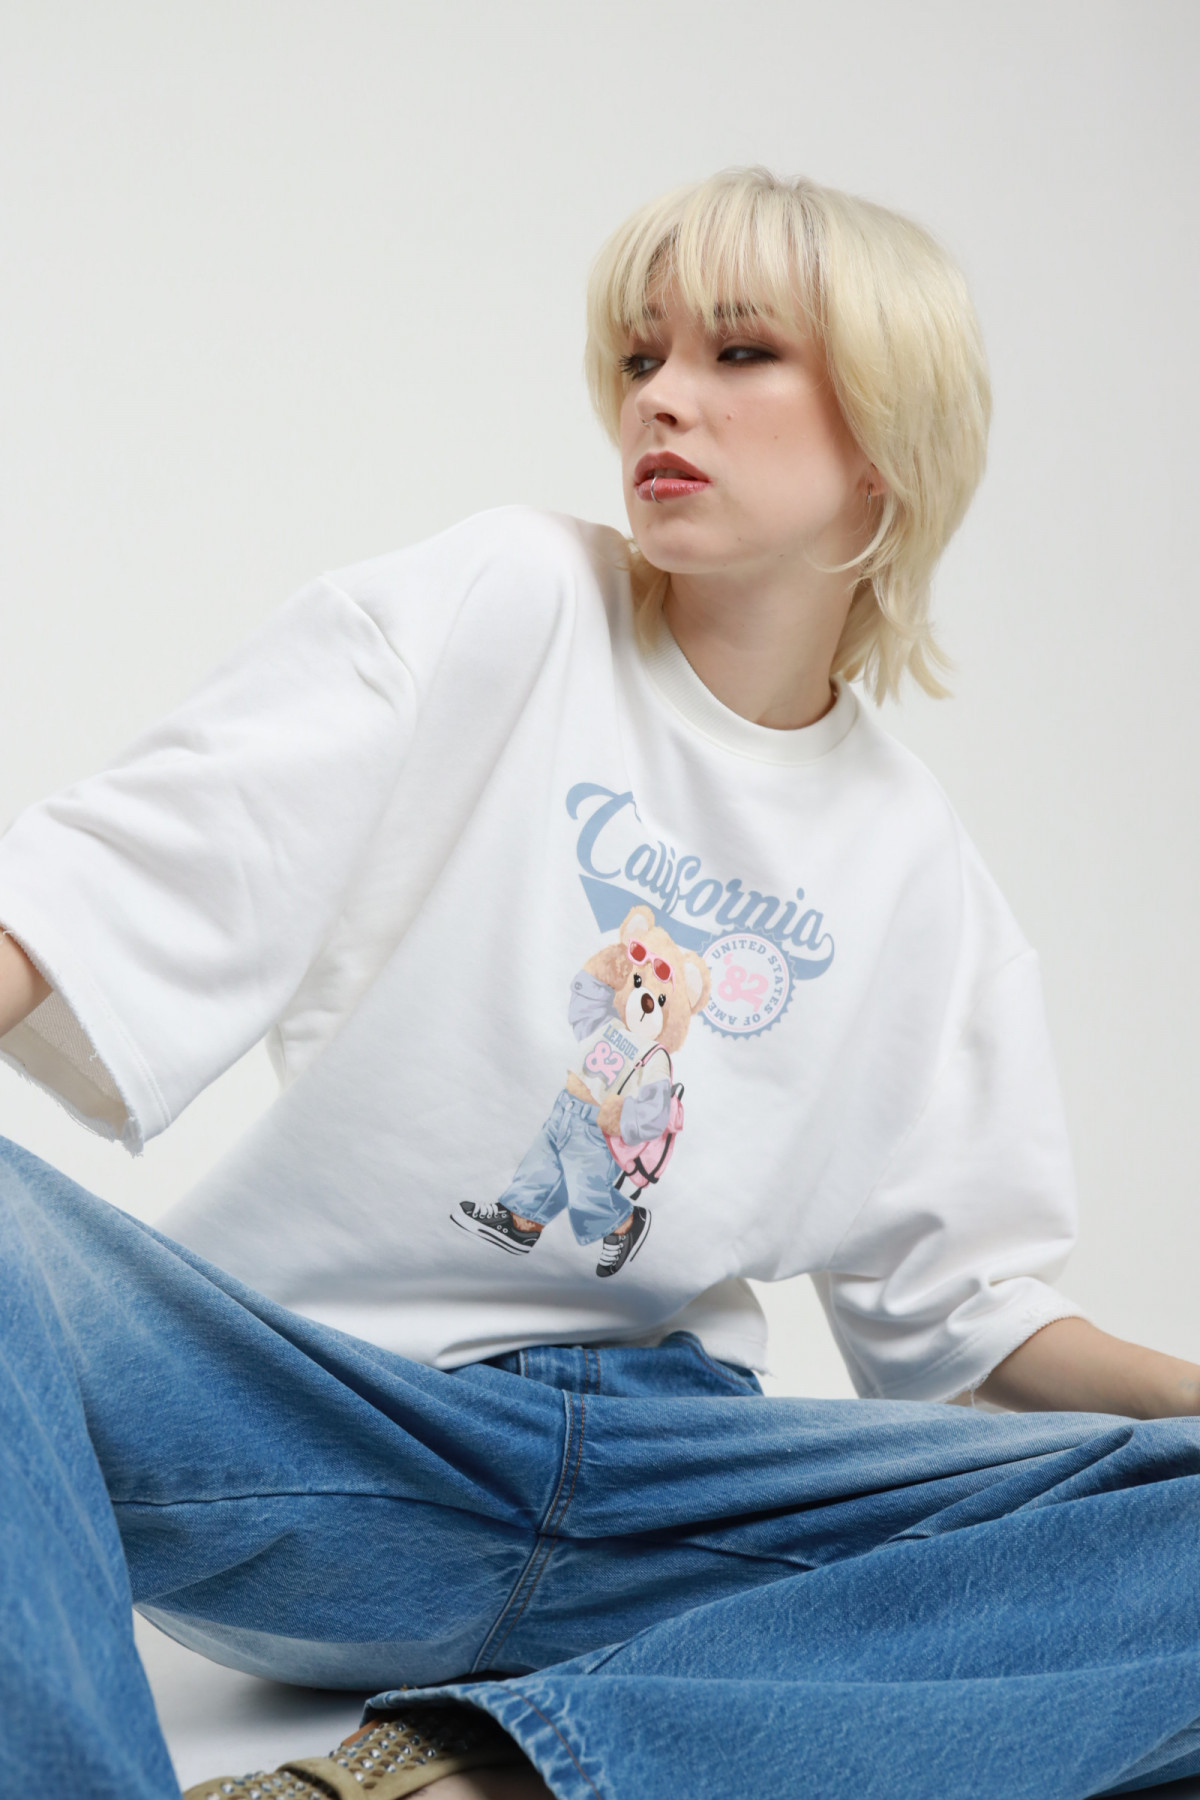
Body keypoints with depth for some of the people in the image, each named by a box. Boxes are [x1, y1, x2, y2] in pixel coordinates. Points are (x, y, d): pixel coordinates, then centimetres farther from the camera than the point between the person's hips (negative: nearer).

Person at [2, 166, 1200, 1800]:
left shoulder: (922, 876, 12)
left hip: (665, 1471, 4)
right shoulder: (500, 609, 2)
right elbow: (134, 876, -9)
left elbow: (961, 1305, 13)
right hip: (307, 1401, -3)